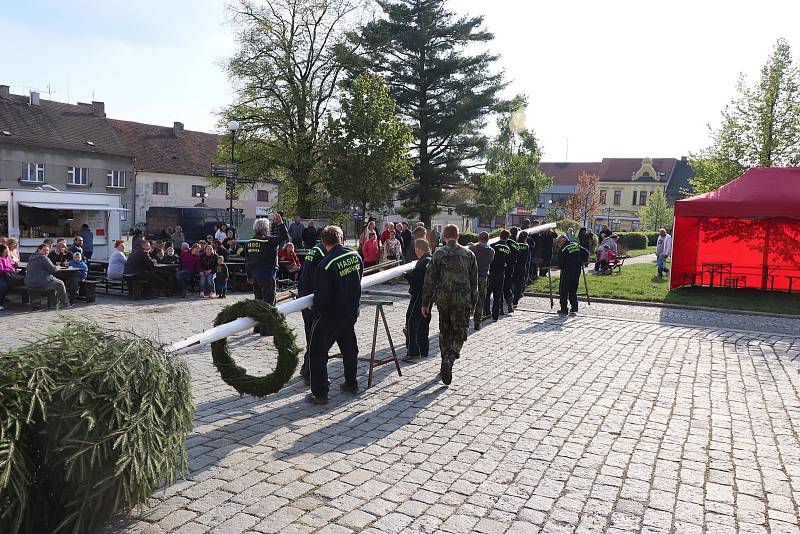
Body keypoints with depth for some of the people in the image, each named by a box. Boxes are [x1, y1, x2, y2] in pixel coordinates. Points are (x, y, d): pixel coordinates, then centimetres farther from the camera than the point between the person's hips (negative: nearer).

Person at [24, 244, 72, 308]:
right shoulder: (43, 258, -15)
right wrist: (58, 268, 10)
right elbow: (53, 269, -15)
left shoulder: (32, 257, 16)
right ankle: (65, 303, 14)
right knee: (60, 283, 8)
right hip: (39, 282, -10)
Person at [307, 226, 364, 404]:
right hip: (352, 311, 7)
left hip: (331, 315, -7)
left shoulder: (326, 264, -23)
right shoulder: (355, 255, -2)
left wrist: (316, 308, 0)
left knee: (317, 352, 3)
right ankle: (351, 384, 34)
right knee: (349, 347, 23)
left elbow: (322, 296, -20)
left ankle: (320, 393, 5)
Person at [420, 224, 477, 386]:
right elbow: (474, 281, 7)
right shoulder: (468, 254, 4)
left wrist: (425, 303, 3)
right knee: (459, 334, 4)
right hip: (462, 300, 0)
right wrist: (473, 304, 15)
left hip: (443, 299, 1)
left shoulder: (438, 254, -1)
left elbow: (430, 280, -3)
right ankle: (449, 359, -20)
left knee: (444, 333, 17)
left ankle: (446, 361, 25)